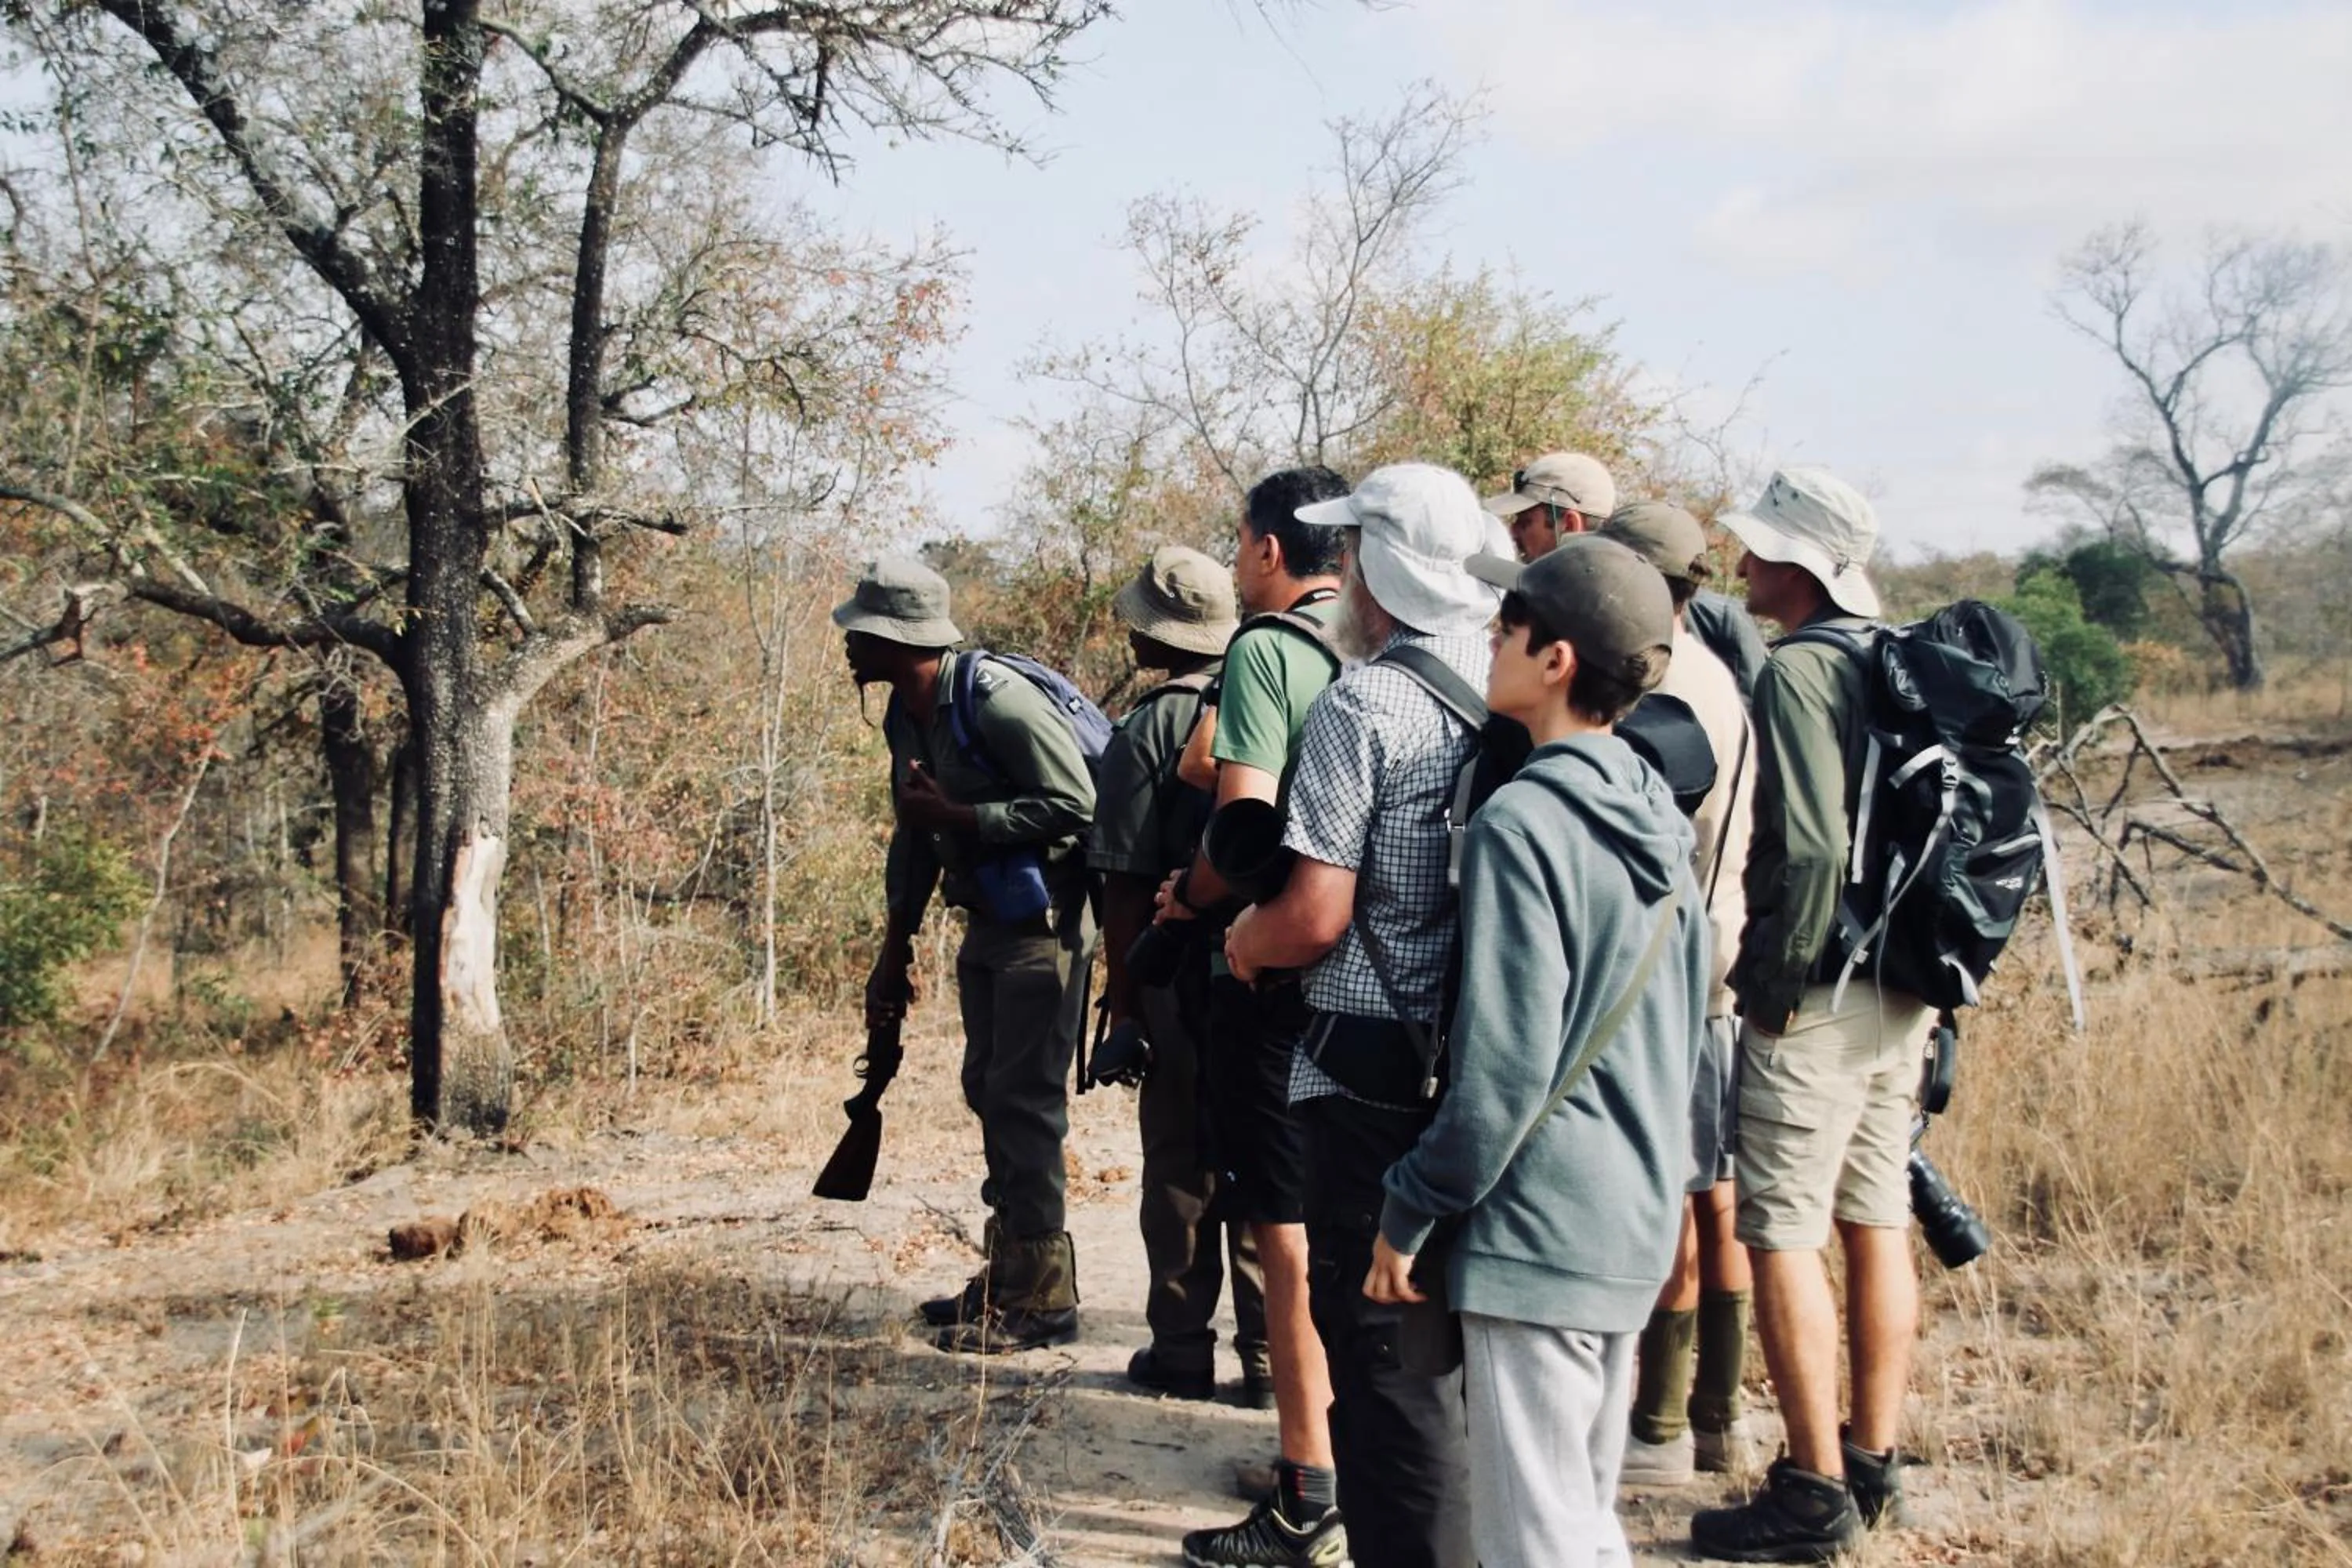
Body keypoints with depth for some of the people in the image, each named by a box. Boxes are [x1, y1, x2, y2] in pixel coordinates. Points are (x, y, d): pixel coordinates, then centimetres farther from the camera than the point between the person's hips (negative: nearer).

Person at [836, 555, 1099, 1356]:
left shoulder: (996, 698, -21)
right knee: (988, 1091, 14)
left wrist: (954, 815, -23)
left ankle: (1042, 1297, 0)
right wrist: (895, 952, 19)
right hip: (987, 923, 10)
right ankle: (1009, 1273, 25)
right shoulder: (906, 716, 8)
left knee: (1024, 1101, -7)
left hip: (1044, 923, -10)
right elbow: (913, 840, 18)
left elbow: (1073, 804, -26)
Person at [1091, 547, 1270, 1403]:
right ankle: (1271, 1353, 15)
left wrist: (1122, 1001, -3)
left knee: (1181, 1169, 8)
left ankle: (1182, 1348, 14)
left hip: (1182, 979, -3)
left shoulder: (1146, 731, -9)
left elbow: (1127, 886, -10)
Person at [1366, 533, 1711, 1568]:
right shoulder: (1654, 817, 8)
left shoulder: (1524, 821, -17)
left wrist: (1408, 1213, -10)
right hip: (1638, 1220, 8)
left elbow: (1503, 1062, -19)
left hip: (1540, 1229, -8)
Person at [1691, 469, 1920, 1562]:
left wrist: (1778, 983, -14)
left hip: (1815, 992, -9)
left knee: (1783, 1234, -3)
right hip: (1901, 991, 9)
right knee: (1876, 1223, 14)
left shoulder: (1799, 669, -14)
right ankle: (1873, 1462, 24)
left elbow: (1811, 847, -22)